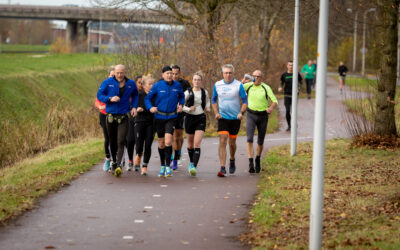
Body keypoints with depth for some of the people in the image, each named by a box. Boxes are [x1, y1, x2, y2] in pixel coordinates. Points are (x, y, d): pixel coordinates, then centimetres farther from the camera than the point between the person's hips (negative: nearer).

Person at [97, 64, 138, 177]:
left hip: (124, 117, -1)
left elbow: (135, 95, 22)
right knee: (112, 142, 13)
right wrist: (110, 99, -19)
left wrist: (134, 106, 7)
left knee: (121, 142, -14)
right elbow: (99, 95, -2)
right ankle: (114, 163, 33)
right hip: (111, 116, 1)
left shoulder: (131, 84, 4)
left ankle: (119, 166, -24)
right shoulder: (107, 82, -2)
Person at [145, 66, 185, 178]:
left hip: (171, 117, 0)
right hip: (159, 117, 1)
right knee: (161, 142, 10)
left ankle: (168, 166, -10)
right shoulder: (157, 86, -4)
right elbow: (147, 98, 1)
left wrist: (181, 105, 3)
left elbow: (182, 96, 21)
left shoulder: (177, 85, 1)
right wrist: (150, 107, -17)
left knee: (168, 140, -17)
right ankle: (162, 166, 26)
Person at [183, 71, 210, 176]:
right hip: (190, 118, 0)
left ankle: (194, 167, -22)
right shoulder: (187, 93, -5)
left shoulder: (205, 92, 2)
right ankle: (191, 162, 38)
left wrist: (207, 108, 5)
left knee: (197, 144, -14)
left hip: (201, 119, 0)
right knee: (190, 143, 13)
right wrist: (188, 109, -20)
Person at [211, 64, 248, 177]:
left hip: (235, 118, 0)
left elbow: (245, 101, 0)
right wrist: (216, 113, 1)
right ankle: (222, 168, -15)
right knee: (222, 141, -12)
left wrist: (241, 113, -15)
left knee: (232, 142, 11)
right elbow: (214, 100, 15)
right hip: (222, 117, 0)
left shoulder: (239, 85, -4)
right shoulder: (217, 85, 3)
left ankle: (232, 160, 40)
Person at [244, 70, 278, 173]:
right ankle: (251, 164, -20)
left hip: (262, 116, 0)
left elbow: (275, 101, -7)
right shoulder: (248, 85, 0)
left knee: (260, 141, 12)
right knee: (249, 139, -18)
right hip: (250, 115, 0)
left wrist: (271, 108, -29)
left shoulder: (266, 88, -5)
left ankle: (258, 160, 38)